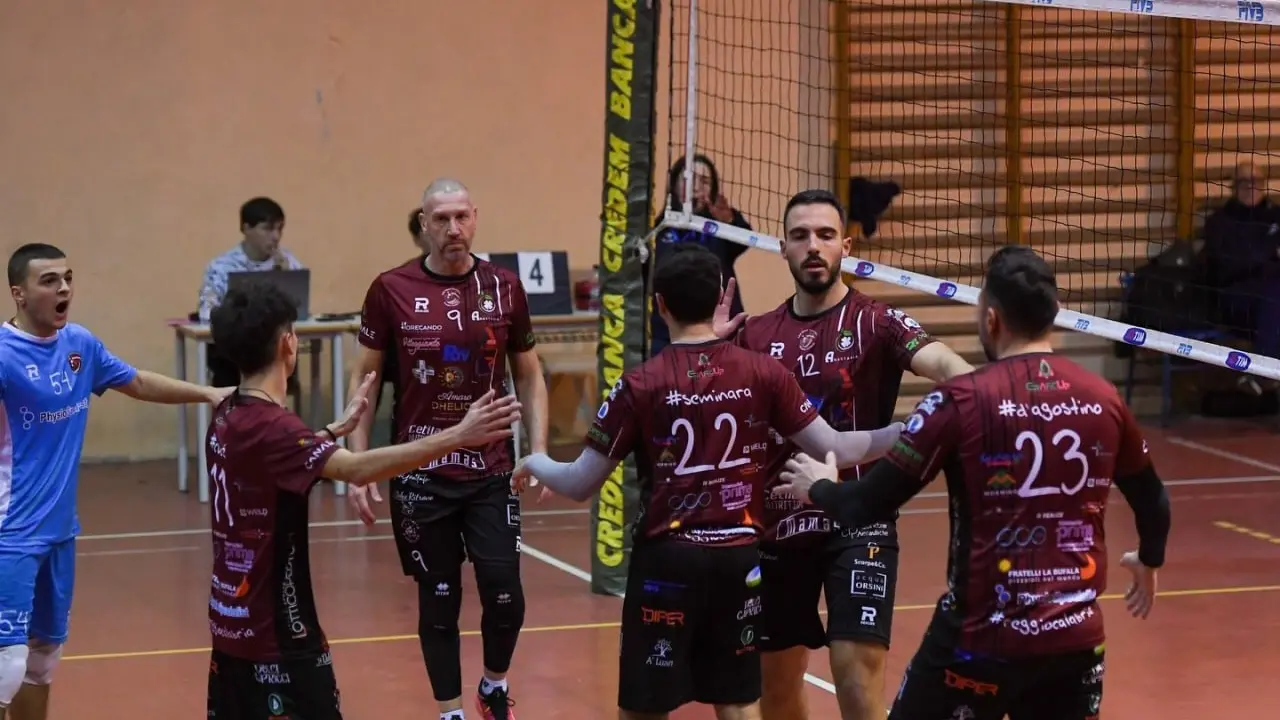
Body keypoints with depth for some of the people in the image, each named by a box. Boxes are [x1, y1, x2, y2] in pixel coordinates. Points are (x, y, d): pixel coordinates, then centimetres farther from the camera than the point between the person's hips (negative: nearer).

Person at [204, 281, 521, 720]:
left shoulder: (228, 419, 6)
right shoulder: (266, 425, -22)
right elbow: (356, 469, -34)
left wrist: (340, 427, 28)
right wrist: (459, 436, -38)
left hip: (233, 622, 10)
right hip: (275, 633, -10)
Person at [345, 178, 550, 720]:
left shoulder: (504, 288, 1)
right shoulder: (391, 290, -4)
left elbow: (529, 377, 10)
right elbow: (363, 379, 3)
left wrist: (538, 454, 1)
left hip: (491, 472, 1)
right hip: (421, 475, -1)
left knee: (504, 595, -5)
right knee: (438, 601, 5)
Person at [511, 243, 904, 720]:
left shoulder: (640, 386, -8)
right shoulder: (762, 373, -3)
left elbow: (579, 486, -4)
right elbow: (837, 451, -1)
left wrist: (535, 464, 17)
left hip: (667, 560, -3)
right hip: (739, 559, 3)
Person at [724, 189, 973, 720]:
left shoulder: (875, 322, -6)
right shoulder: (756, 335, 7)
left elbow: (939, 361, -24)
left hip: (858, 521, -4)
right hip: (778, 524, 4)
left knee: (857, 674, -14)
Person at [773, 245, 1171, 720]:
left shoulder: (962, 401, -11)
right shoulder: (1103, 399, 1)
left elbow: (868, 508, -8)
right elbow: (1154, 502, 18)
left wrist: (819, 489, 15)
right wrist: (1149, 562, 40)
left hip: (982, 636, -4)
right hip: (1076, 637, 4)